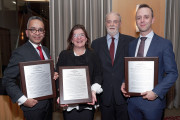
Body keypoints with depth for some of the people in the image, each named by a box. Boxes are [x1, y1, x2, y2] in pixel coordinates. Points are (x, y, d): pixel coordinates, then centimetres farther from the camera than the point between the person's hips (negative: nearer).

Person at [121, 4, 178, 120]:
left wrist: (156, 92, -16)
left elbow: (172, 73, -7)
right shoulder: (132, 44, 7)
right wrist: (124, 83, -4)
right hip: (132, 99, 4)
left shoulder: (164, 44, -7)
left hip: (153, 100, -4)